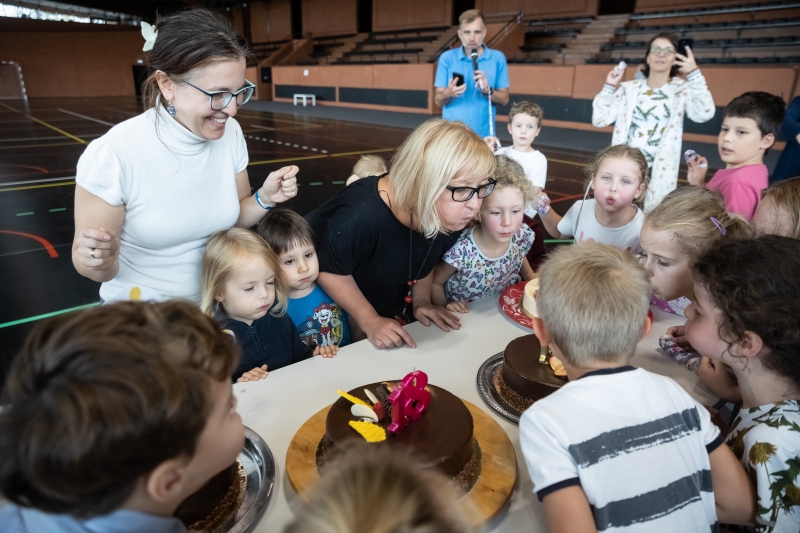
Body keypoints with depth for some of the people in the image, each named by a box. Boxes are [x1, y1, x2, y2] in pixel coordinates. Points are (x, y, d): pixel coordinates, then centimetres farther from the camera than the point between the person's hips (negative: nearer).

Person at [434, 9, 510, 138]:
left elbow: (504, 99, 3)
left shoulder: (497, 58, 1)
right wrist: (448, 93, -22)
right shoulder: (446, 58, 1)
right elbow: (438, 100, -1)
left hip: (483, 134, 0)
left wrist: (488, 91, -17)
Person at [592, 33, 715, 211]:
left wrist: (694, 74, -19)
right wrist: (609, 87, -1)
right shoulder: (628, 88, 7)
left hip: (660, 173, -2)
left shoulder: (682, 90, 1)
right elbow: (600, 120, 2)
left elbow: (705, 114, -17)